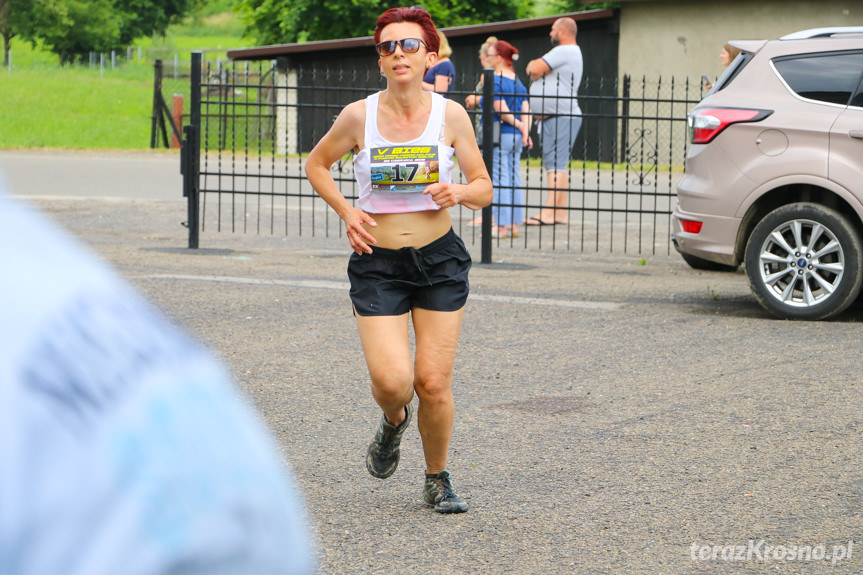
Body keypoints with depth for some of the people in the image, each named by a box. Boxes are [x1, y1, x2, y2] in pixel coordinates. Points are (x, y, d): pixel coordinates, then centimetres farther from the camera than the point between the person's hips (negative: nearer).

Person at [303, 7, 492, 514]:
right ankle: (394, 422, 23)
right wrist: (346, 211, -3)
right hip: (378, 263, -1)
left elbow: (484, 190, 3)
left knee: (433, 381, -3)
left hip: (439, 260, 1)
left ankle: (438, 480, 21)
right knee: (392, 381, -15)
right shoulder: (359, 116, -5)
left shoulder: (451, 115, -4)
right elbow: (317, 164, 12)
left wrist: (460, 191, -20)